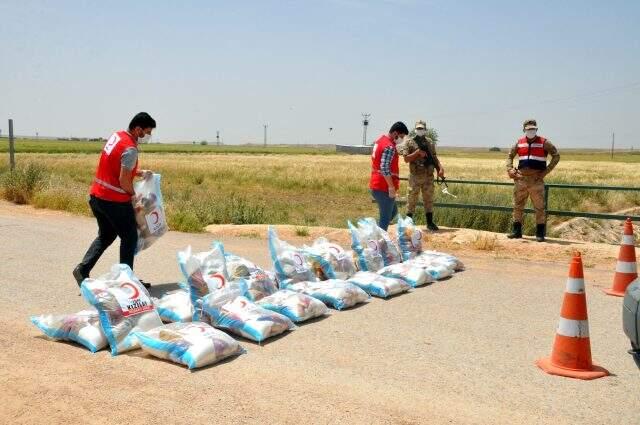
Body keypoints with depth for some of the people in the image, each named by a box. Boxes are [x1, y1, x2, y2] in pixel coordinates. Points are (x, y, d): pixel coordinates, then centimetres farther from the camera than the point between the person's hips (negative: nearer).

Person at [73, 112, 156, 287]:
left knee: (105, 236, 21)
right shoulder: (130, 148, -20)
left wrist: (140, 173, 12)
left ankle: (83, 269, 12)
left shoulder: (116, 136, 9)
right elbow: (124, 181, -21)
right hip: (115, 201, -9)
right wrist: (133, 194, -3)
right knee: (130, 237, 8)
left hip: (96, 196, 9)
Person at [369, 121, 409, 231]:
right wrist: (391, 187, -22)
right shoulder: (389, 147, -18)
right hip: (384, 188, -10)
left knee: (393, 212, 22)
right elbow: (385, 169, -26)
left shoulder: (380, 140, 14)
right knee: (386, 218, -1)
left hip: (376, 185, 10)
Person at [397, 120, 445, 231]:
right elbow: (406, 159, -9)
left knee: (429, 199, 8)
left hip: (429, 176, 4)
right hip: (415, 176, -4)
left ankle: (430, 223, 15)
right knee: (412, 200, 2)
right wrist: (418, 152, -19)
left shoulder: (430, 142, 10)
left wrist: (440, 168, -3)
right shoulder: (409, 142, -3)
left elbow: (434, 157, 12)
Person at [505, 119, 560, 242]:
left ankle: (540, 233, 4)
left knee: (539, 207, -2)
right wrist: (510, 170, 5)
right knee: (518, 206, 7)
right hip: (521, 179, 3)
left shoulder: (544, 143, 0)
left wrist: (546, 171, -6)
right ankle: (517, 231, 16)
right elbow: (510, 156, 21)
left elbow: (556, 156, 2)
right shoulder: (519, 143, 9)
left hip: (536, 180, -3)